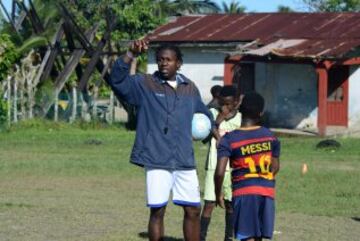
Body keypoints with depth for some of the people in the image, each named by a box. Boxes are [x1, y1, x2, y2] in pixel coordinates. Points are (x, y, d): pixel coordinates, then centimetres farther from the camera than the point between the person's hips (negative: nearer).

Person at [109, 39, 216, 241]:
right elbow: (117, 80, -18)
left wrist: (211, 127, 15)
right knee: (157, 211, -1)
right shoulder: (145, 84, -1)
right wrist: (131, 55, -29)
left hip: (185, 161, 4)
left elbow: (203, 113, 30)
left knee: (193, 210, 7)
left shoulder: (190, 88, 12)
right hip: (157, 161, -4)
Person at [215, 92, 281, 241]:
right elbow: (275, 167, 14)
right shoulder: (270, 136, 4)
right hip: (267, 190, 4)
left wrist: (218, 194, -1)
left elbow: (219, 172, -16)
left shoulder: (229, 140, -9)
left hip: (244, 191, -4)